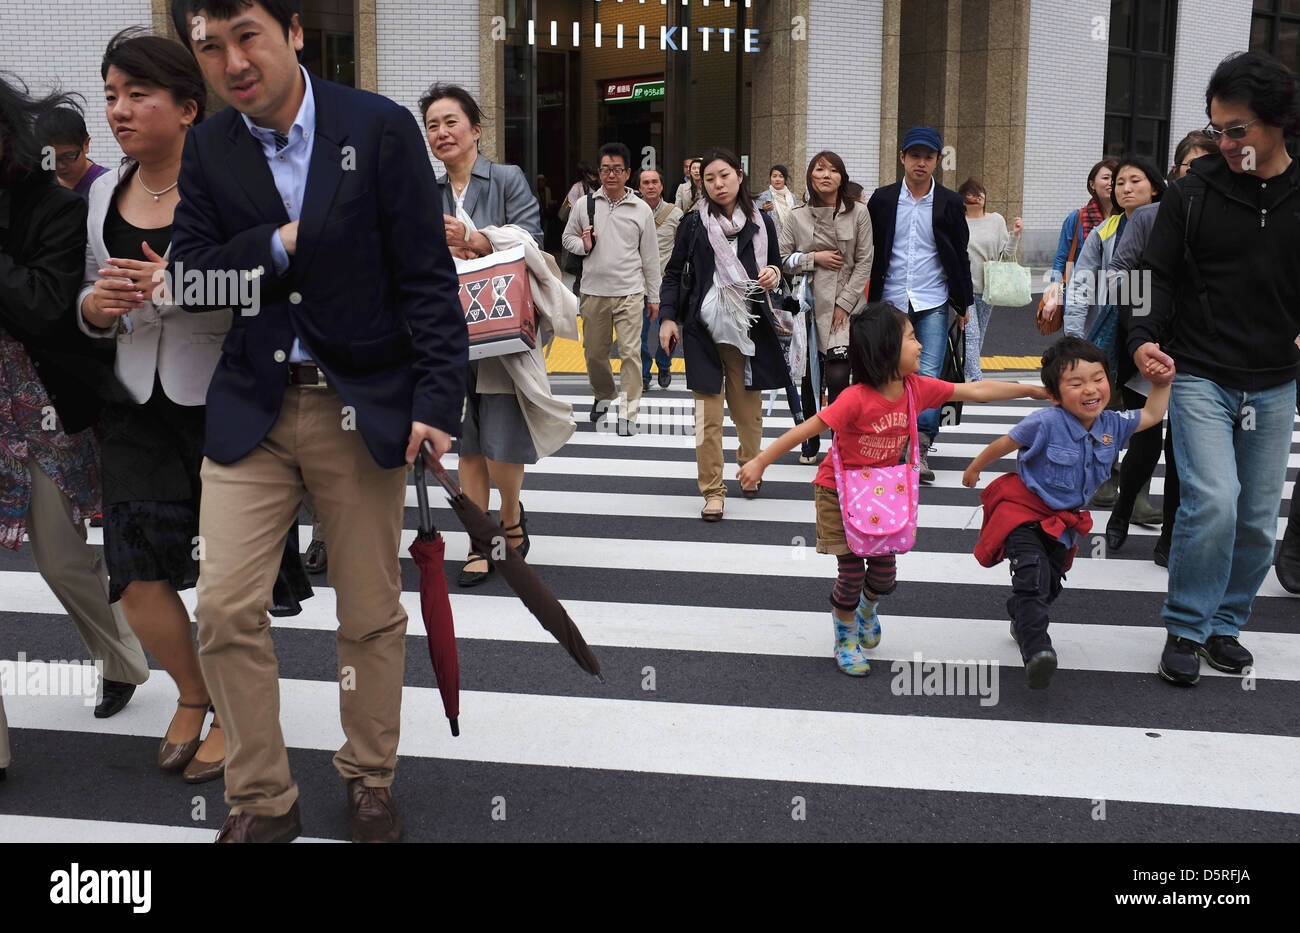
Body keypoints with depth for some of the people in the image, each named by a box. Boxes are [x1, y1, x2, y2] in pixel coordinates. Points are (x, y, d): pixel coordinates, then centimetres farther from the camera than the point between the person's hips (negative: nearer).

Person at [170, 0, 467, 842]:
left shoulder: (380, 128, -6)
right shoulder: (205, 150, 4)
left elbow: (426, 276, -8)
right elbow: (190, 279, 1)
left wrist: (437, 401, -15)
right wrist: (276, 245, -15)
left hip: (363, 408, -2)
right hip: (251, 409, 3)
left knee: (373, 614, 8)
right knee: (224, 607, -3)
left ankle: (370, 781, 29)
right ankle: (263, 798, 16)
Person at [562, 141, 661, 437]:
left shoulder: (641, 210, 3)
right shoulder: (583, 204, 5)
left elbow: (650, 256, 7)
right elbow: (567, 237, 16)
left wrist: (653, 296, 9)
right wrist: (582, 245, -8)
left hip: (629, 293, -2)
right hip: (593, 292, 2)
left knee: (630, 353, -7)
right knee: (594, 352, 11)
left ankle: (627, 414, 0)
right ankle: (603, 396, 37)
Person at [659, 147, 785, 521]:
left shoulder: (761, 223, 4)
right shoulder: (694, 223, 0)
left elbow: (775, 266, 17)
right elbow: (674, 272, 6)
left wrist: (773, 275, -6)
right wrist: (667, 317, -1)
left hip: (748, 328, 2)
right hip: (703, 329, -1)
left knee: (748, 408, 10)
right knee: (708, 414, -4)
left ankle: (749, 466, 37)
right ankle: (713, 491, 4)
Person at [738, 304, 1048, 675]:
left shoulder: (916, 388, -11)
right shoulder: (856, 399, -29)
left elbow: (975, 390, -1)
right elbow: (807, 429, -26)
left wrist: (1032, 390, 5)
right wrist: (761, 462, -25)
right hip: (839, 492, -5)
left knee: (885, 572, 8)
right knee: (852, 572, -2)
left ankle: (867, 609, 44)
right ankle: (846, 640, 24)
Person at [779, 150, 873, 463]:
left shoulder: (859, 213, 2)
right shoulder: (797, 216, 6)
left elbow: (864, 262, 0)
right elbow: (781, 258, 6)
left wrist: (844, 303, -6)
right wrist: (815, 258, -9)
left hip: (844, 305, -2)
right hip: (807, 304, 2)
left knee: (837, 376, -14)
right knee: (809, 378, 7)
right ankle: (810, 442, 22)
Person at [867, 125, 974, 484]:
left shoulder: (949, 203, 5)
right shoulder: (882, 199, 5)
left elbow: (960, 256, 11)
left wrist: (964, 303, 10)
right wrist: (865, 302, 6)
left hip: (933, 305, -1)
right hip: (891, 303, 1)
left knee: (929, 377, -12)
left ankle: (921, 448, -9)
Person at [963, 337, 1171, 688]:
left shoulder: (1112, 425, -6)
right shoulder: (1046, 423, -24)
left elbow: (1151, 416, 11)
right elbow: (1005, 443, -9)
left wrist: (1162, 382, -1)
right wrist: (974, 469, 4)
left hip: (1063, 520, 7)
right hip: (1023, 509, -6)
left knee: (1051, 583, 19)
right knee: (1032, 575, -26)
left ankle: (1022, 622, 48)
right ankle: (1036, 650, -34)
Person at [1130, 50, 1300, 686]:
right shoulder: (1193, 194, -3)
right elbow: (1157, 277, 0)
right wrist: (1144, 339, -16)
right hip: (1200, 377, -3)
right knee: (1213, 501, -16)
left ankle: (1225, 624, 27)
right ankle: (1185, 630, 2)